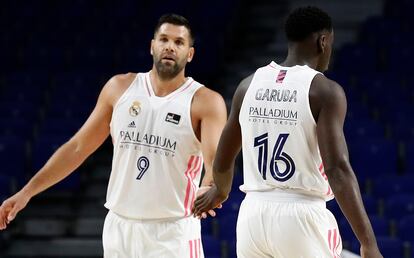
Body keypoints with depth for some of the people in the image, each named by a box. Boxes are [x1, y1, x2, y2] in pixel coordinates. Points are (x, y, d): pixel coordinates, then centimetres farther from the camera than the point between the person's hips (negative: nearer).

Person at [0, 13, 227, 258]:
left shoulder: (206, 102, -6)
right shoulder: (120, 88, 5)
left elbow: (217, 162, -20)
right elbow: (78, 147, 11)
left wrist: (209, 190, -44)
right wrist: (27, 192, 7)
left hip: (174, 234, -4)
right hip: (120, 227, 4)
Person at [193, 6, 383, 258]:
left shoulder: (249, 85, 8)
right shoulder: (325, 91, -8)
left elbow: (222, 161, 18)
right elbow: (337, 169, -18)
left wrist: (220, 192, 41)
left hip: (254, 216, 5)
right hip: (302, 218, -5)